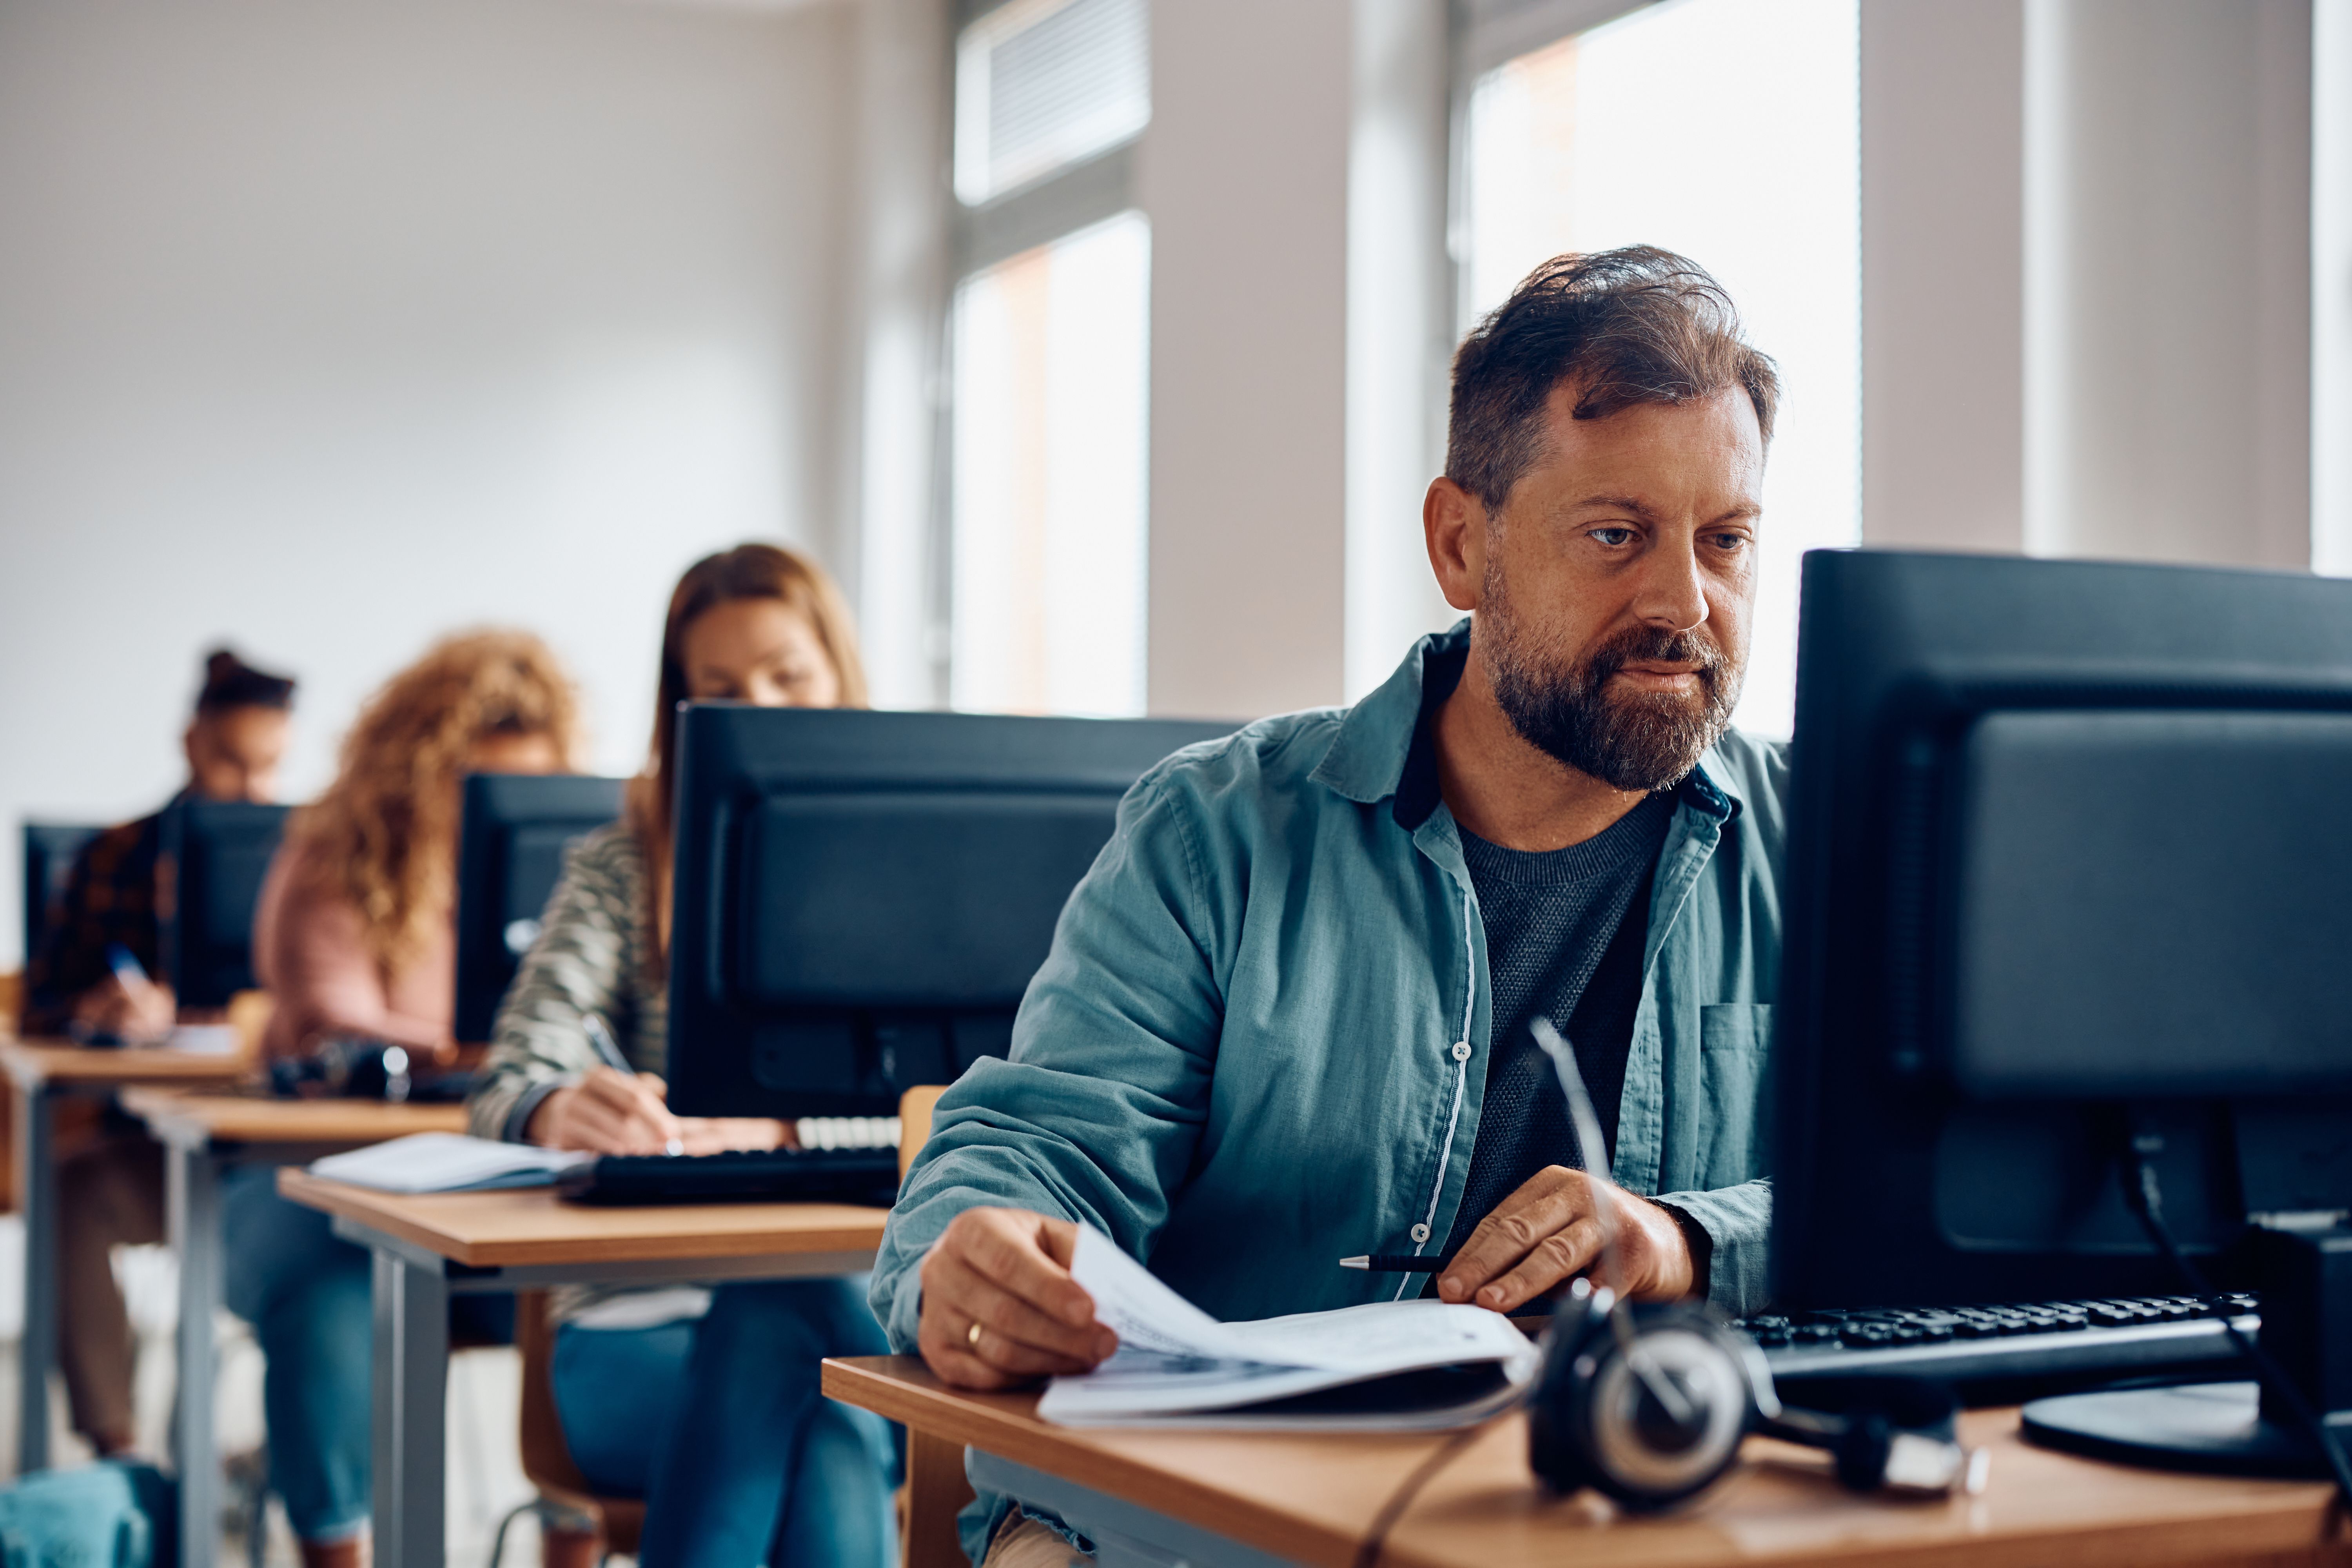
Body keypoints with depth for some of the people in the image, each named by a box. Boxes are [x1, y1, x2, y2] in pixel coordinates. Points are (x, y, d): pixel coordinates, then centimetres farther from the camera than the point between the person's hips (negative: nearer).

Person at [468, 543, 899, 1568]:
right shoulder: (624, 870, 8)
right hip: (644, 1324, 0)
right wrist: (567, 1114, -31)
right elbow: (510, 1087, -6)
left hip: (858, 1312, 1)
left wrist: (772, 1125, -24)